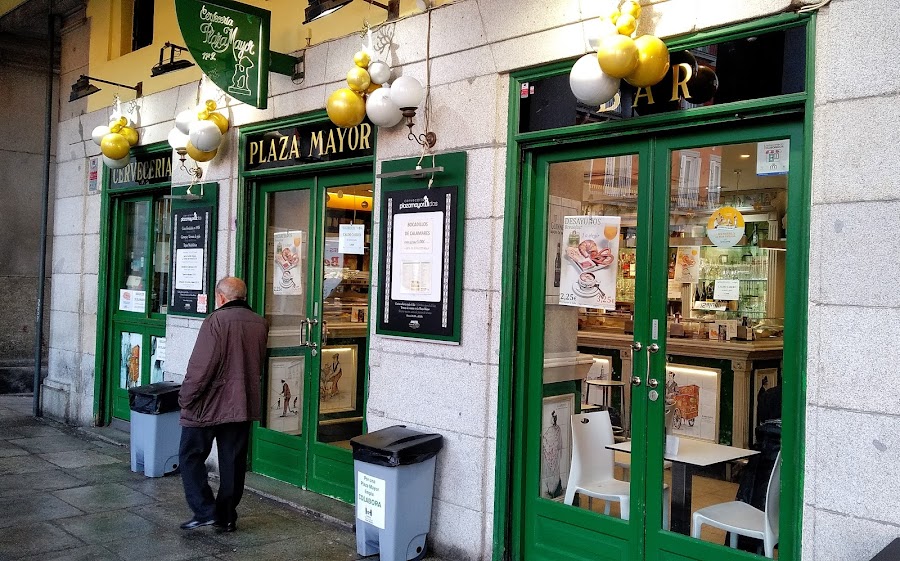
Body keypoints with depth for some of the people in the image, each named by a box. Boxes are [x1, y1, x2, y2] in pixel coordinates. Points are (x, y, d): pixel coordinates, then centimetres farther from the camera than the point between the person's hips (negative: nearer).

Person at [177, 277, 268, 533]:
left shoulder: (217, 320, -15)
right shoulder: (260, 324, 5)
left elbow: (201, 366, -18)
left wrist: (185, 397, -9)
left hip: (208, 405, -6)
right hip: (244, 405, 6)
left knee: (191, 456, 8)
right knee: (233, 462, 12)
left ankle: (205, 511, 2)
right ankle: (227, 517, 18)